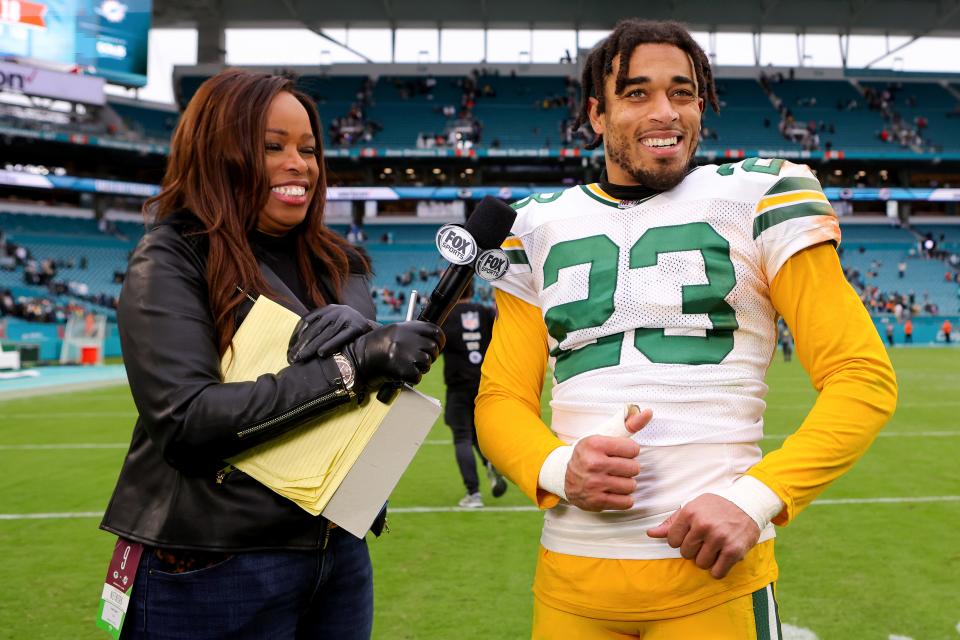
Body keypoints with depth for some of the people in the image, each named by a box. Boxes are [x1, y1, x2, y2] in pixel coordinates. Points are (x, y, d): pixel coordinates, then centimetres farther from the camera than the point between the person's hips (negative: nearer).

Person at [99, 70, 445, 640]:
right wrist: (352, 365, -26)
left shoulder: (337, 262, 8)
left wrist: (363, 327, -19)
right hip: (216, 568, -5)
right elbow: (185, 419, -21)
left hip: (340, 550, 6)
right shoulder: (171, 261, -9)